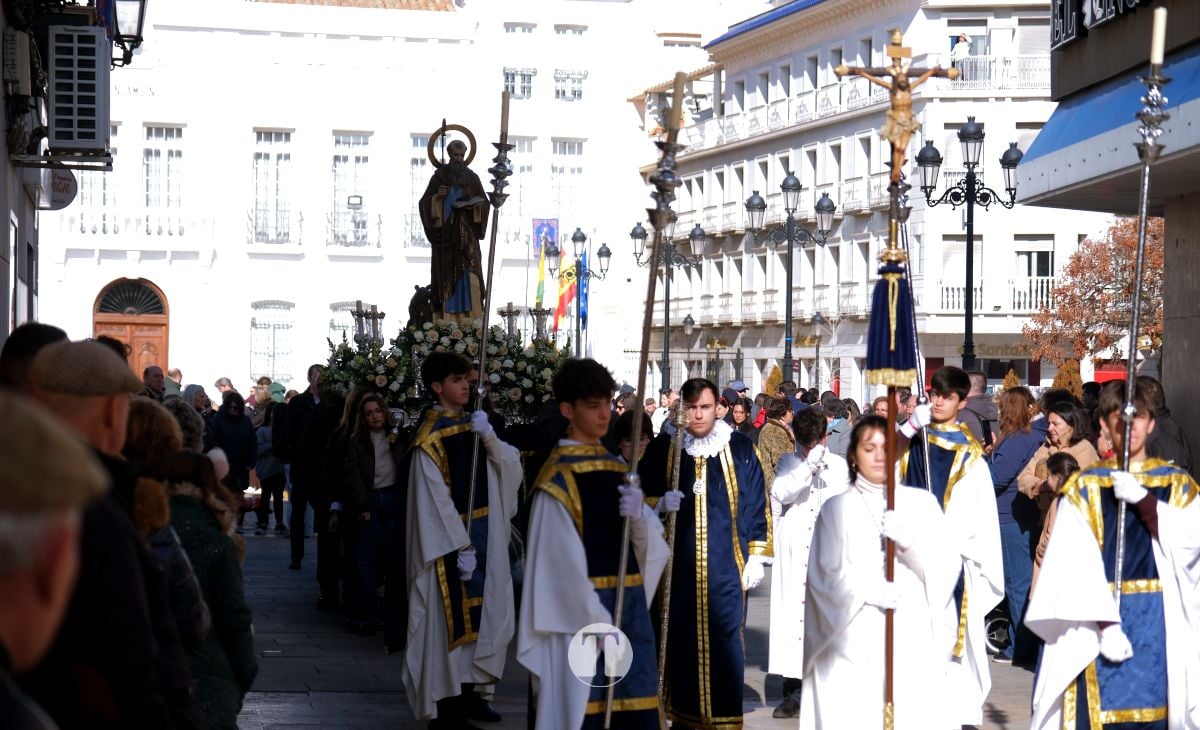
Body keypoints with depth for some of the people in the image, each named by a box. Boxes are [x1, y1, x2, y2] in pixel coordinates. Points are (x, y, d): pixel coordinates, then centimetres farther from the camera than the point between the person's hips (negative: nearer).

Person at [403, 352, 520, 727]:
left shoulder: (472, 424, 9)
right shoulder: (431, 435, -12)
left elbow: (509, 465, 0)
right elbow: (436, 500, -16)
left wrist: (490, 437, -17)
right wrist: (460, 547, -20)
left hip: (482, 535, 7)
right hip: (450, 542, -7)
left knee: (478, 614, 12)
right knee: (452, 619, -4)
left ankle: (468, 693, 23)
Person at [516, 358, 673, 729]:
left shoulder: (618, 469, 12)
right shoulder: (557, 479, -9)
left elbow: (648, 545, 7)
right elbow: (566, 563, -14)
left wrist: (639, 517, -14)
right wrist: (599, 623, -18)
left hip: (630, 606, 6)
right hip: (580, 610, -6)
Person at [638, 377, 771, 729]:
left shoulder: (739, 449, 2)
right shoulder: (662, 448, 4)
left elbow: (757, 504, 5)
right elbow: (644, 499, 11)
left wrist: (756, 555, 1)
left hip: (726, 566, -1)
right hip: (678, 564, 1)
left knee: (725, 641, -1)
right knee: (680, 640, 5)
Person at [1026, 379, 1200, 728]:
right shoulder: (1085, 487, 2)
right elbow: (1077, 565, -8)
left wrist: (1141, 498, -17)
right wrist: (1105, 624, -19)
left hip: (1161, 624, 2)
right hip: (1099, 623, -2)